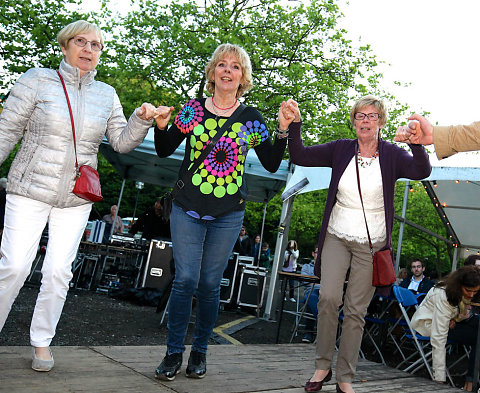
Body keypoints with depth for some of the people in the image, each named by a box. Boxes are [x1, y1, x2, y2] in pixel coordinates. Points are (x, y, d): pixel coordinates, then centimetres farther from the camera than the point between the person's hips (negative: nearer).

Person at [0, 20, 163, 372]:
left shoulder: (106, 94, 8)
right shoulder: (37, 80, -2)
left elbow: (122, 142, 3)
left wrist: (141, 120, -14)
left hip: (76, 199, 3)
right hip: (30, 190, -2)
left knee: (58, 271, 3)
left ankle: (42, 342, 19)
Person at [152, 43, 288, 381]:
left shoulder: (251, 118, 5)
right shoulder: (193, 109, 4)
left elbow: (272, 164, 6)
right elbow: (165, 151, 8)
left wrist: (283, 131, -6)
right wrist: (161, 126, -11)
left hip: (228, 215, 0)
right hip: (188, 208, 0)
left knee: (210, 284, 6)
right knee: (186, 279, -5)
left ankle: (200, 351, 22)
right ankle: (174, 351, 12)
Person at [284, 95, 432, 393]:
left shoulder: (391, 154, -1)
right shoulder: (341, 149, 4)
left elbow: (422, 171, -19)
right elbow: (300, 156, 0)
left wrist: (418, 144, -38)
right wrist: (294, 125, -15)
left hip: (371, 243, -1)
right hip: (337, 237, 1)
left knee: (356, 310, 2)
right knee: (329, 297, -14)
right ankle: (323, 366, 4)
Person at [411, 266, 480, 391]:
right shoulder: (443, 296, -34)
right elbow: (439, 338, -35)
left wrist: (455, 318, -16)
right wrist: (439, 379, -37)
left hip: (450, 319, 8)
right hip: (429, 323, -8)